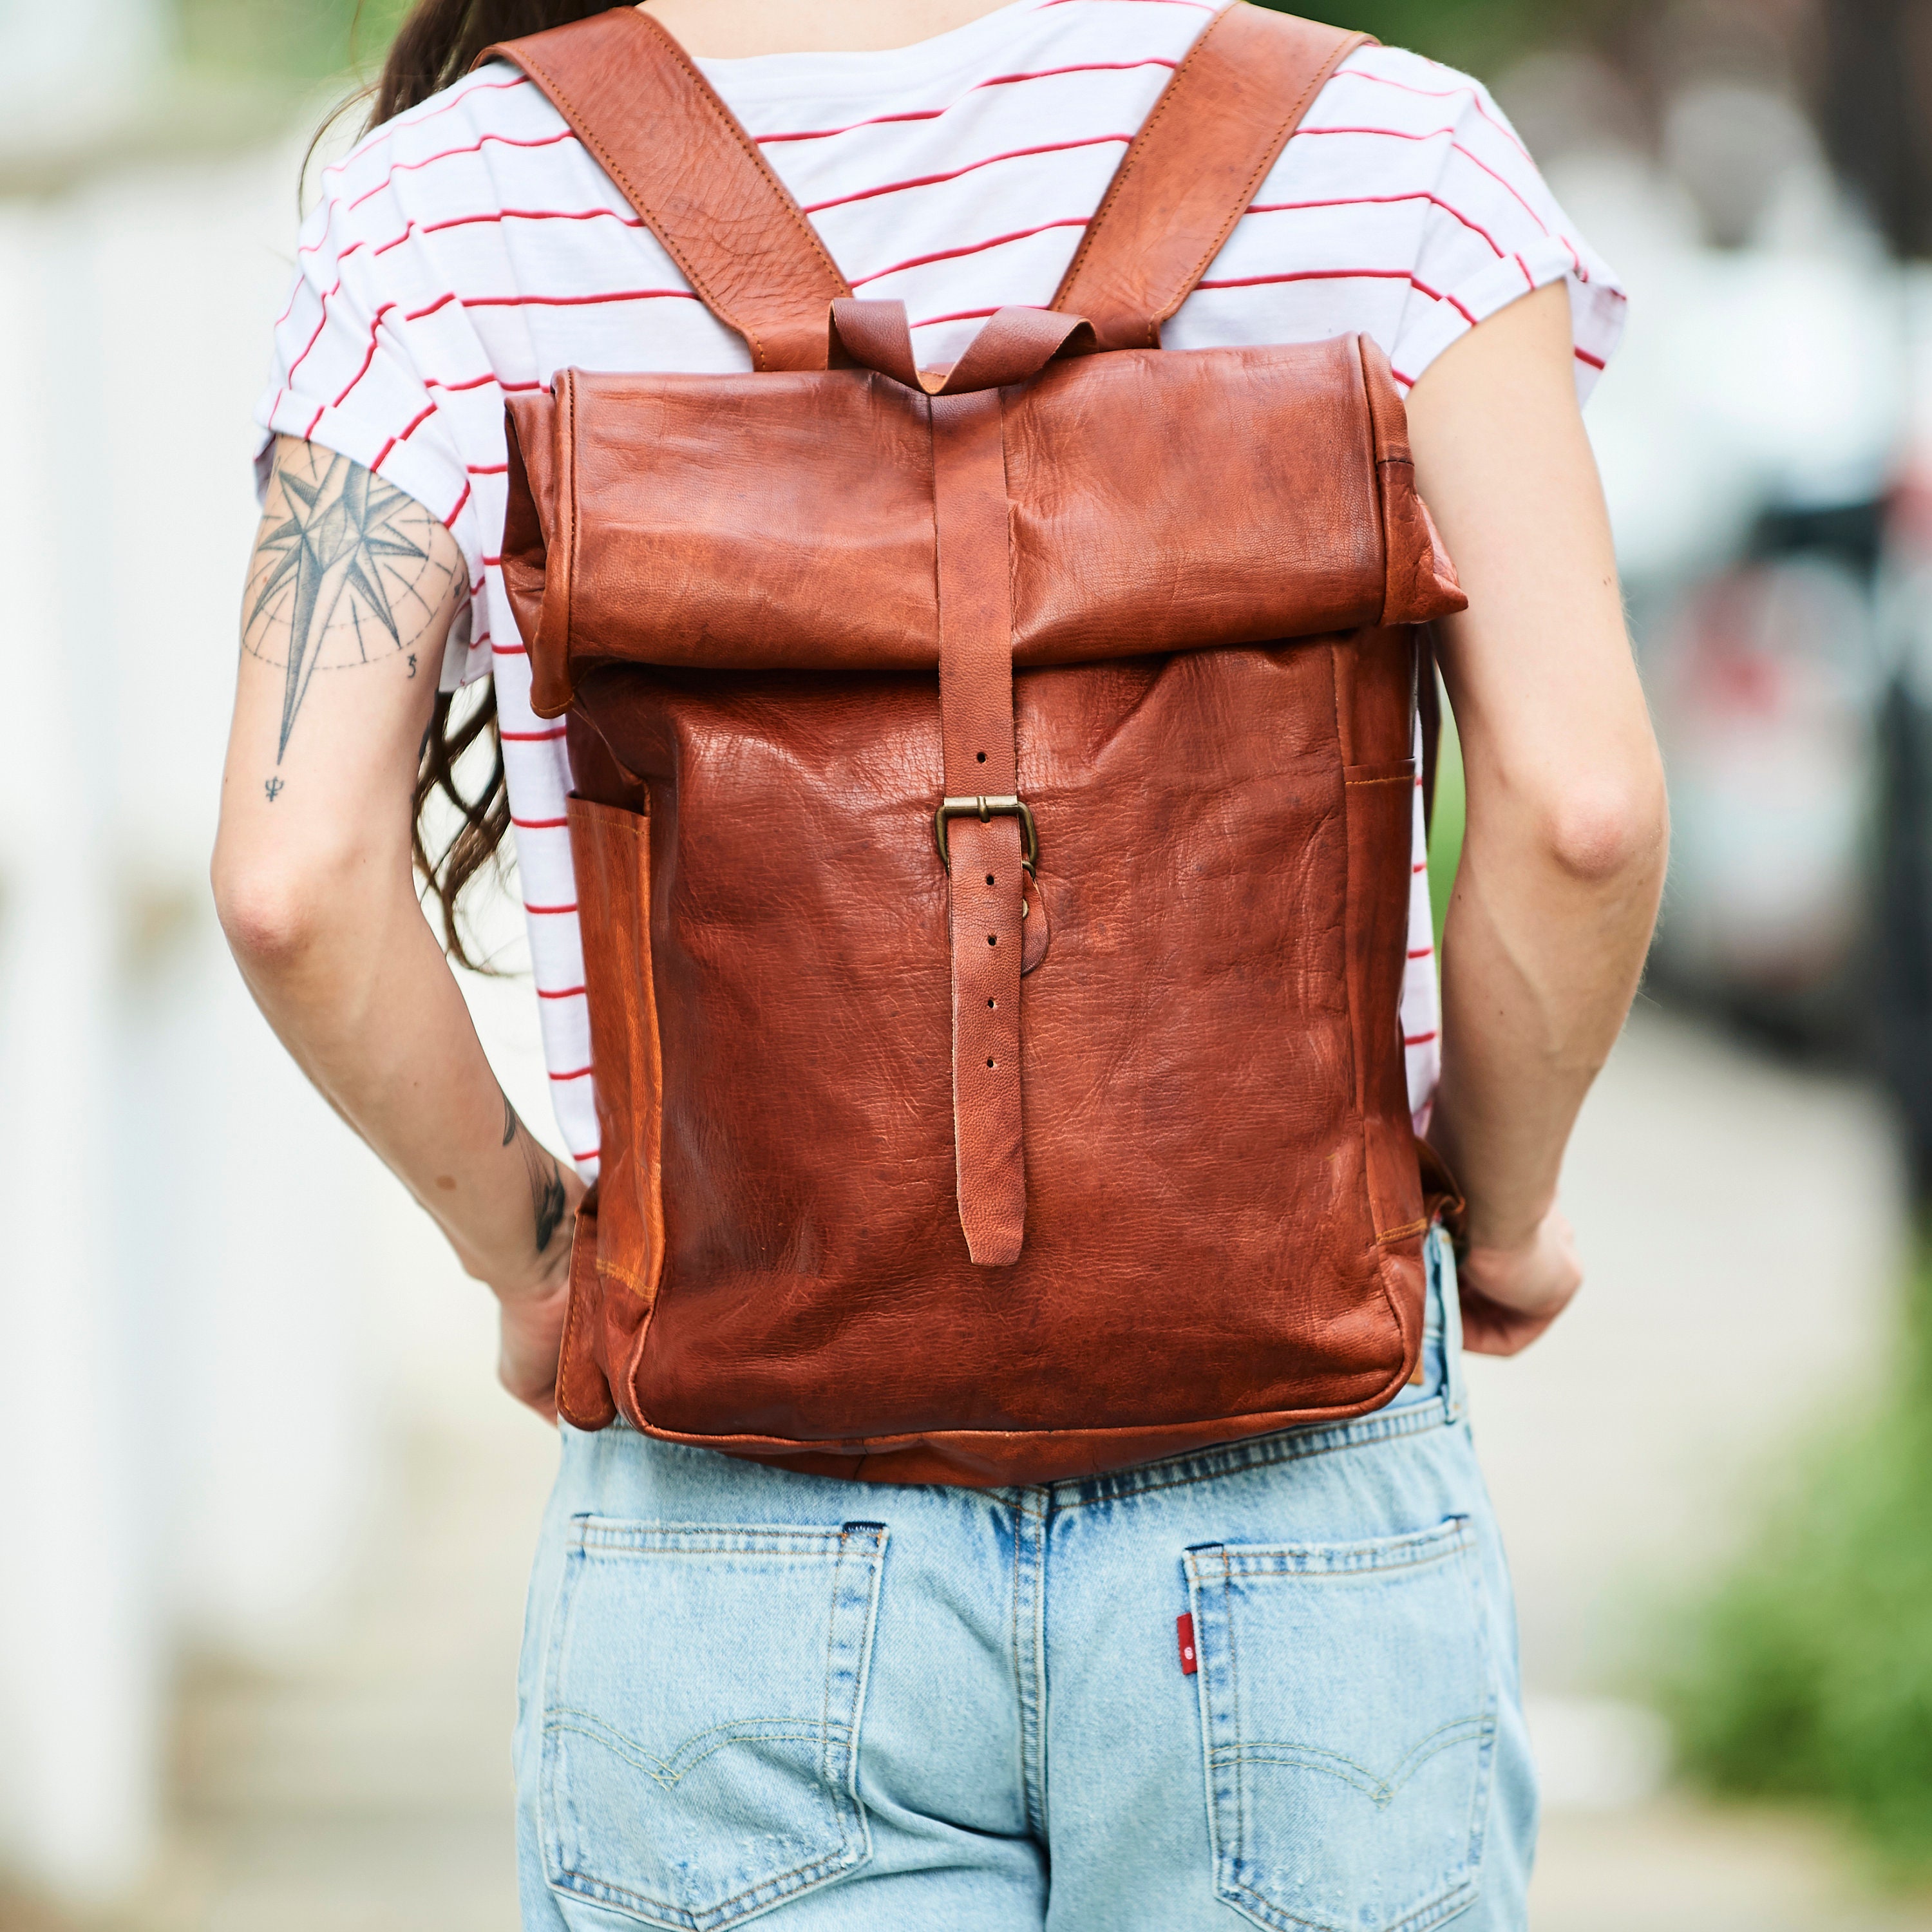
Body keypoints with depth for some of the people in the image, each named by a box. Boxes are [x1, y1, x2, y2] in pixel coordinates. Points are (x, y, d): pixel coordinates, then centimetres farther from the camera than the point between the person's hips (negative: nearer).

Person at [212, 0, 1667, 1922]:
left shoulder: (444, 213, -1)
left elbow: (291, 877, -10)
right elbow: (1581, 802, -12)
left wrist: (526, 1249, 7)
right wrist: (1501, 1211, 6)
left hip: (735, 1537, 0)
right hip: (1303, 1523, 0)